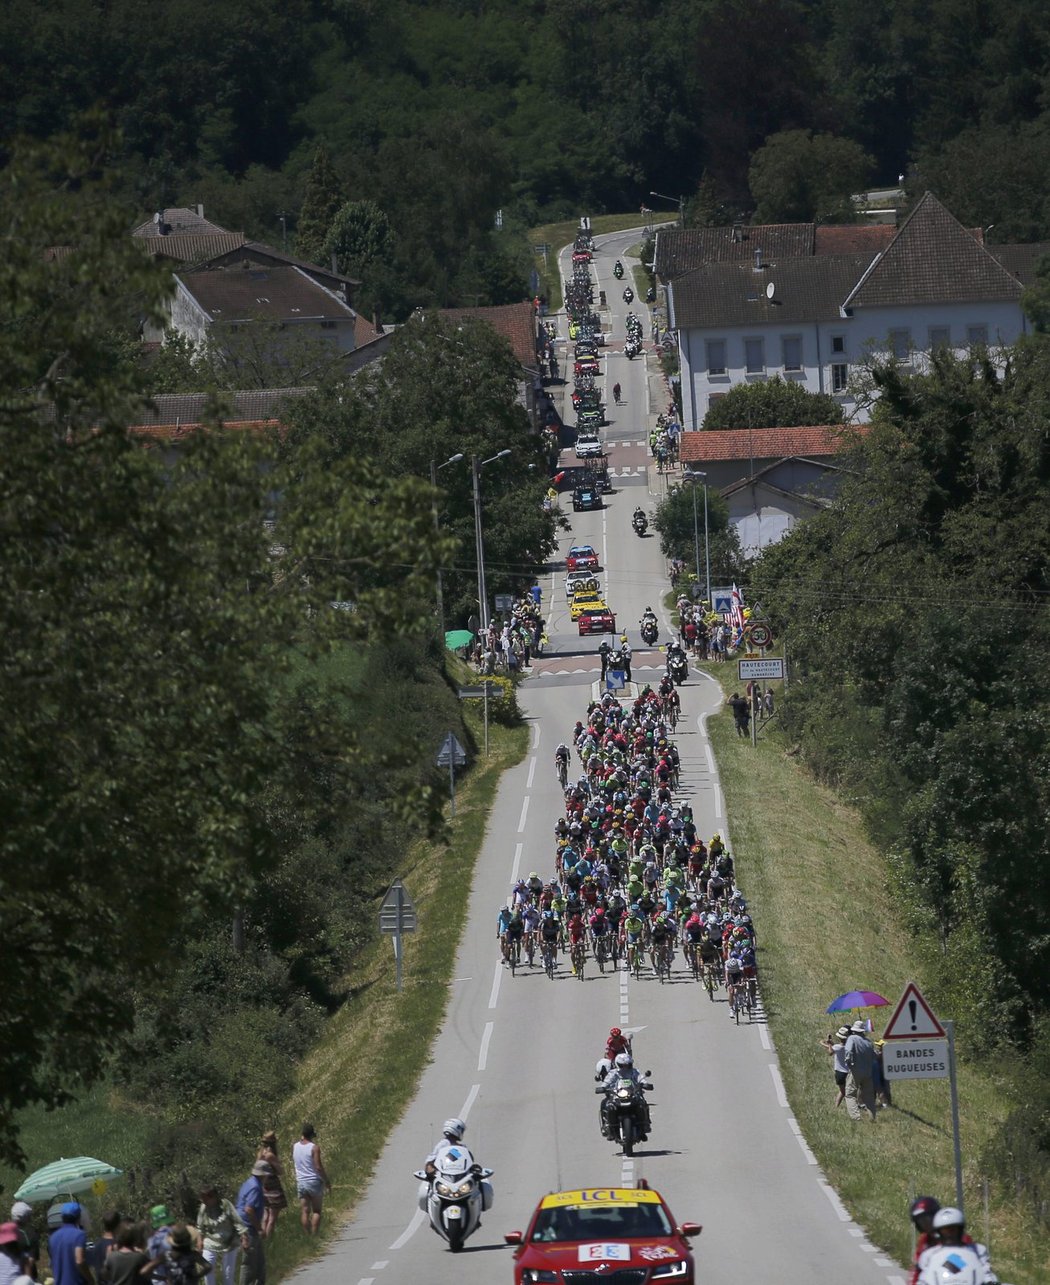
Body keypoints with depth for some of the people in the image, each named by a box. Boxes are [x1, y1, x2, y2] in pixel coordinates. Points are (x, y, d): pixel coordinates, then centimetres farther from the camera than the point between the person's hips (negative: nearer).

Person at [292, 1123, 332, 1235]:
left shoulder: (295, 1147, 3)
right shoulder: (314, 1148, -13)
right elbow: (318, 1167, -16)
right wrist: (327, 1181, -5)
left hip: (301, 1183, 4)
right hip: (314, 1182, -4)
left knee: (305, 1212, 5)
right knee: (316, 1211, 3)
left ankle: (307, 1235, 3)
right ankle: (314, 1235, -5)